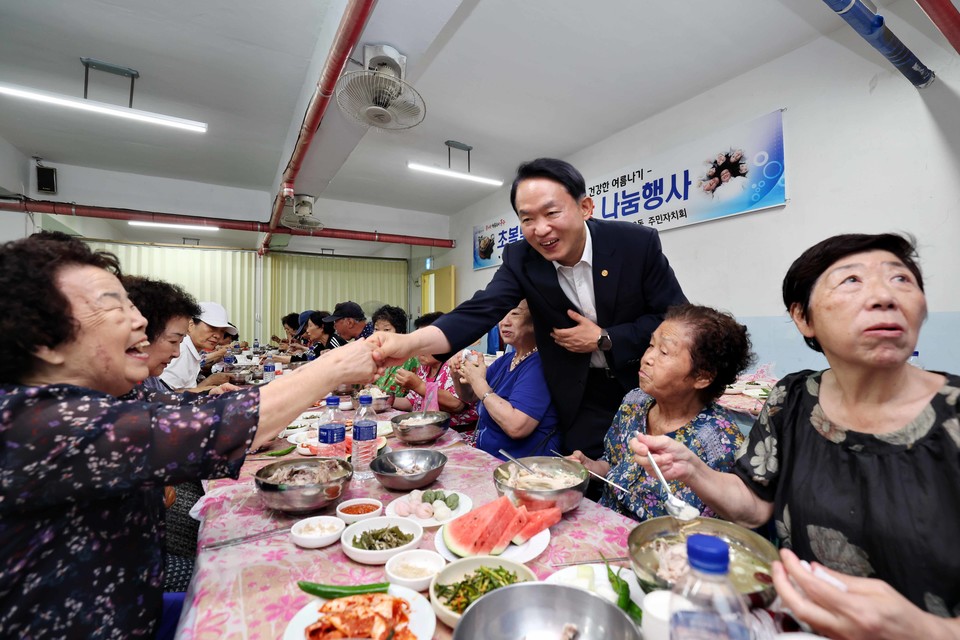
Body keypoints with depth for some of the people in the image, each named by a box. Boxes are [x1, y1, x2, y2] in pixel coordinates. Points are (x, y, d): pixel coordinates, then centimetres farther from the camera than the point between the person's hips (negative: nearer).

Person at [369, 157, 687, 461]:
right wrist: (409, 343, -44)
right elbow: (479, 312, -27)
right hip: (582, 396, 1)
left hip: (646, 385, 0)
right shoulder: (520, 260, -15)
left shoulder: (638, 242, -19)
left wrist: (604, 339, -22)